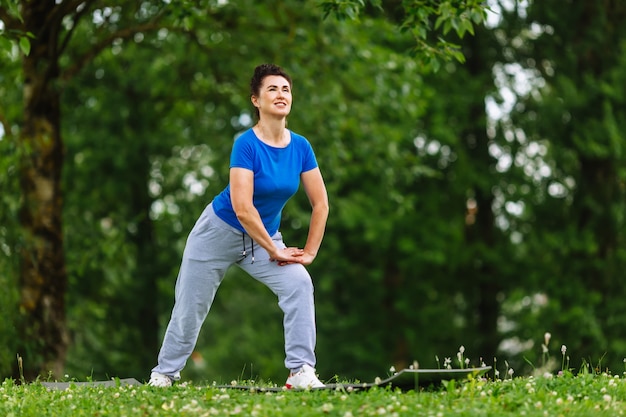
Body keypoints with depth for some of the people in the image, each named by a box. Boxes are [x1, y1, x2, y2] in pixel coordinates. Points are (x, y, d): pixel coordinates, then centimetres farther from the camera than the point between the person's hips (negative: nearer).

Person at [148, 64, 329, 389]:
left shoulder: (301, 147, -8)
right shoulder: (246, 145, -23)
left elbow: (320, 204, -1)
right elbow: (242, 208, -29)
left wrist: (309, 252, -8)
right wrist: (275, 251, -24)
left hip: (265, 236, 4)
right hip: (220, 232, -4)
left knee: (299, 283, -20)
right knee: (190, 309, 4)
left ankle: (301, 371, -20)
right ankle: (164, 374, 25)